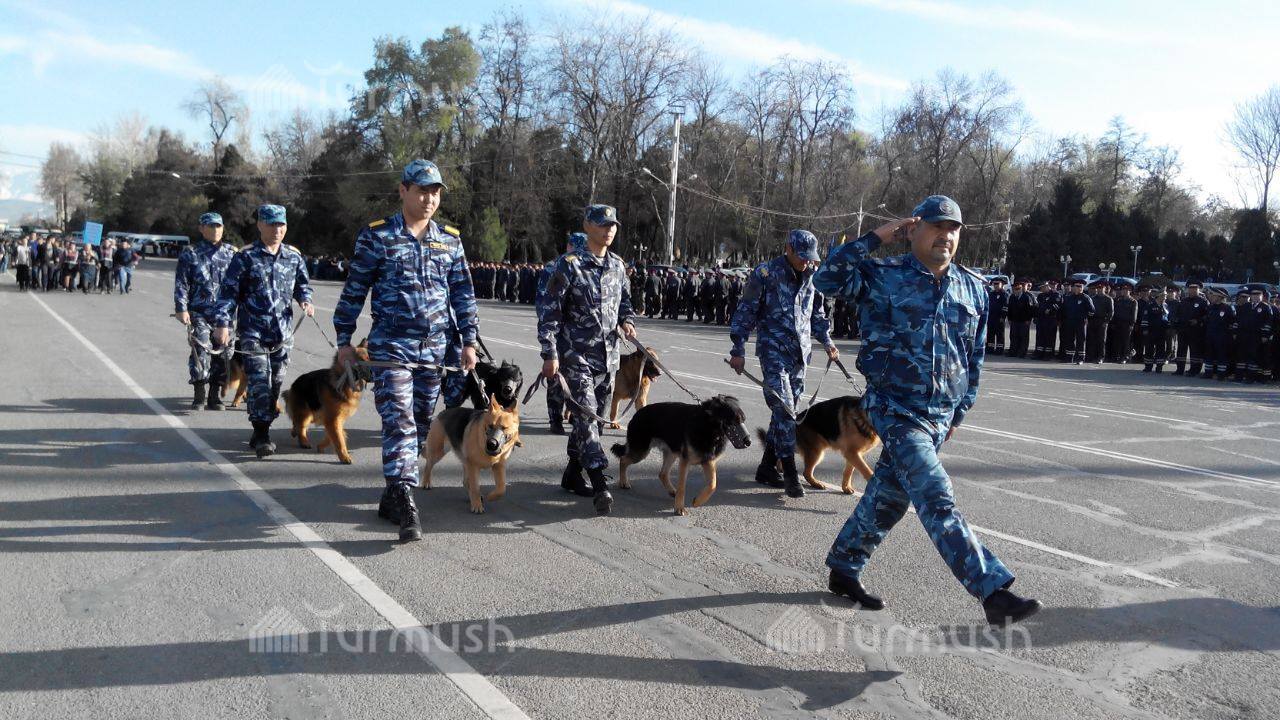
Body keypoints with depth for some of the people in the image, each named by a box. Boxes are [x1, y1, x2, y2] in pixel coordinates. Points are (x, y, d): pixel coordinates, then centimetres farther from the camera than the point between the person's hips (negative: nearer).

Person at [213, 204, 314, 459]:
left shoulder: (294, 256, 9)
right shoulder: (245, 257, -3)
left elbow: (302, 283, 23)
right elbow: (228, 291, -3)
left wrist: (305, 300, 1)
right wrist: (222, 323, -12)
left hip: (283, 332, 4)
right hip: (252, 332, -4)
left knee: (275, 383, 9)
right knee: (259, 383, -11)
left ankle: (261, 432, 23)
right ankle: (262, 436, -6)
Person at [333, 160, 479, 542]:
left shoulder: (450, 239, 9)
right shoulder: (377, 235, -1)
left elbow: (463, 294, 13)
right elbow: (353, 290, 2)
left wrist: (469, 340, 7)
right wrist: (344, 339, 1)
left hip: (435, 349, 4)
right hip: (391, 347, -4)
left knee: (420, 425, 10)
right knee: (399, 422, -14)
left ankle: (392, 496, 24)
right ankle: (405, 506, -15)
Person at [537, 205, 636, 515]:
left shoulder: (617, 265, 10)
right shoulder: (569, 264, -9)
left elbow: (625, 300, 25)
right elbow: (548, 309, -10)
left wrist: (627, 321, 2)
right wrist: (550, 354, -15)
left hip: (608, 356, 7)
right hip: (577, 355, -6)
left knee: (593, 416, 12)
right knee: (586, 416, -13)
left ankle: (572, 472, 28)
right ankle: (600, 486, -15)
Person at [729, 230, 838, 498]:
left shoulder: (811, 276, 9)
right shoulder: (765, 273, -7)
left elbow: (817, 313, 23)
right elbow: (745, 312, -3)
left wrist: (826, 341, 11)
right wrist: (738, 350, -4)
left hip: (800, 353, 6)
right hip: (774, 351, -6)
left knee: (788, 410, 8)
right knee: (783, 409, -13)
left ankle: (767, 468, 20)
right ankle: (790, 474, -8)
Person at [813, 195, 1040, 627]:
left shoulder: (972, 288, 10)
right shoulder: (884, 277, -5)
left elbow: (975, 354, 17)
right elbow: (827, 279, -18)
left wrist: (960, 409, 17)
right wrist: (875, 238, -16)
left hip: (940, 415, 6)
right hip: (895, 408, -6)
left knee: (889, 496, 14)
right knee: (937, 499, -15)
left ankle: (843, 569, 31)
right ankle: (994, 593, -16)